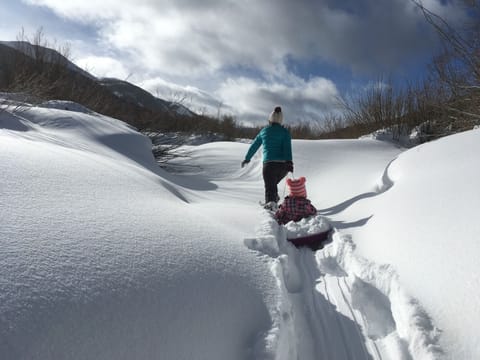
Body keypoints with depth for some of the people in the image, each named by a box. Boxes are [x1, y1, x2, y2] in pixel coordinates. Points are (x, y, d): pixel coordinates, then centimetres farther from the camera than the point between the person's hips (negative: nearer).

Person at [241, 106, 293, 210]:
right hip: (283, 164, 1)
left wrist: (247, 158, 33)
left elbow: (254, 146, 21)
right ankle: (275, 198, 5)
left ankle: (271, 202, -35)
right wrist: (289, 162, -15)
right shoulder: (285, 131, 7)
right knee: (273, 183, 25)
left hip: (269, 164, -1)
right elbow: (287, 147, -8)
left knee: (269, 187, -6)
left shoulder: (264, 131, 14)